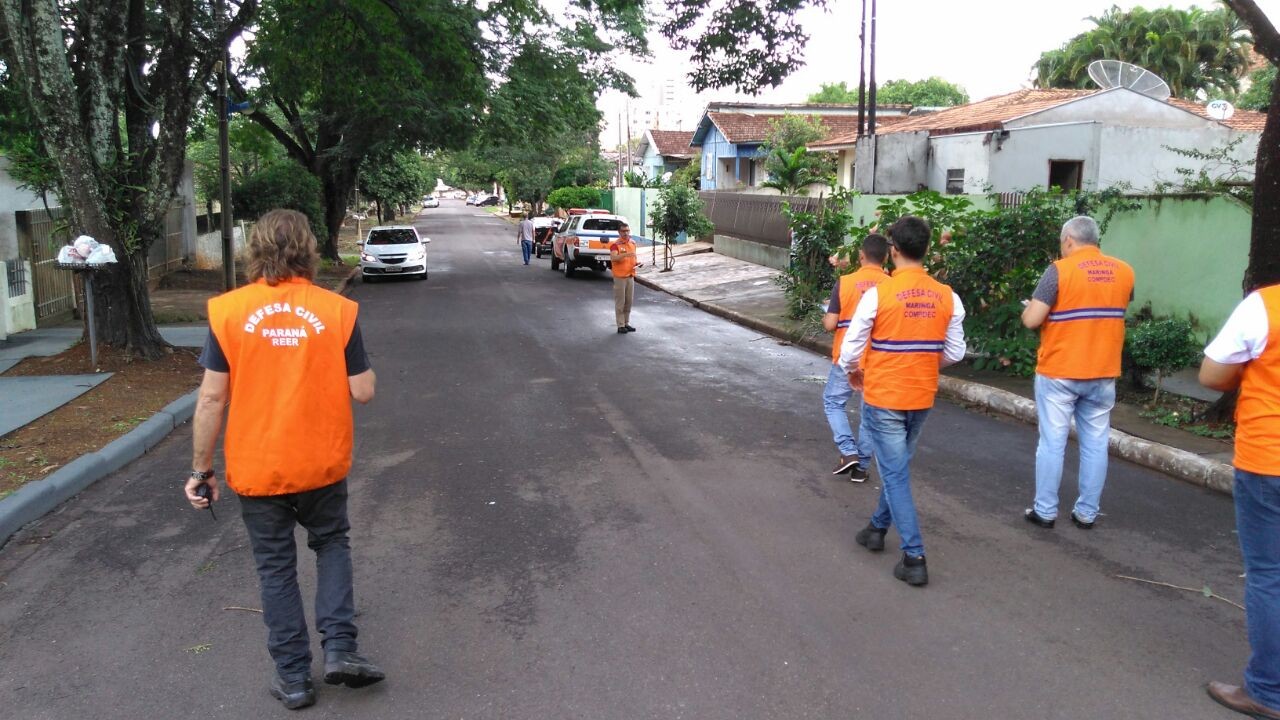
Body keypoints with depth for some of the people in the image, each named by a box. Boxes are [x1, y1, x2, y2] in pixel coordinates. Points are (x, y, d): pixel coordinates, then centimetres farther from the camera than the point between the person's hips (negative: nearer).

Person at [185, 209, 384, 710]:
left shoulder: (228, 311, -9)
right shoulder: (337, 310, -10)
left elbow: (212, 397, -8)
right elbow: (363, 392, -7)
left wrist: (201, 469, 1)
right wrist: (363, 366, 14)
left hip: (257, 469, 0)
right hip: (322, 463, 0)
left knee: (276, 568, 15)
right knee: (332, 543, 24)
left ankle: (293, 677, 23)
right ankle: (339, 648, 14)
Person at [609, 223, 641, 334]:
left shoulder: (633, 243, 10)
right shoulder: (615, 244, -11)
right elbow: (613, 258, -26)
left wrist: (637, 263, 3)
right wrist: (625, 254, -39)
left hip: (630, 276, 6)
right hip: (620, 277, -6)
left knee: (629, 302, 11)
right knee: (620, 302, -1)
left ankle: (626, 323, 21)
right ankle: (620, 325, 3)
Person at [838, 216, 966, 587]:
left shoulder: (878, 294, -16)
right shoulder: (947, 297, -3)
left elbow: (850, 349, -12)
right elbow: (954, 353, 3)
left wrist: (853, 372, 10)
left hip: (883, 397, -5)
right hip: (922, 398, 5)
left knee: (895, 474, 2)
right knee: (896, 466, 23)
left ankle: (914, 557, 1)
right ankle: (878, 528, 39)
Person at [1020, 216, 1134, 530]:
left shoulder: (1059, 271, -12)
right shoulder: (1124, 272, 4)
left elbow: (1031, 320, -15)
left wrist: (1030, 306, 5)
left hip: (1058, 374, -4)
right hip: (1103, 375, 4)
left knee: (1052, 443, 4)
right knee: (1095, 445, 10)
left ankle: (1045, 511, 10)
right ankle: (1087, 513, 16)